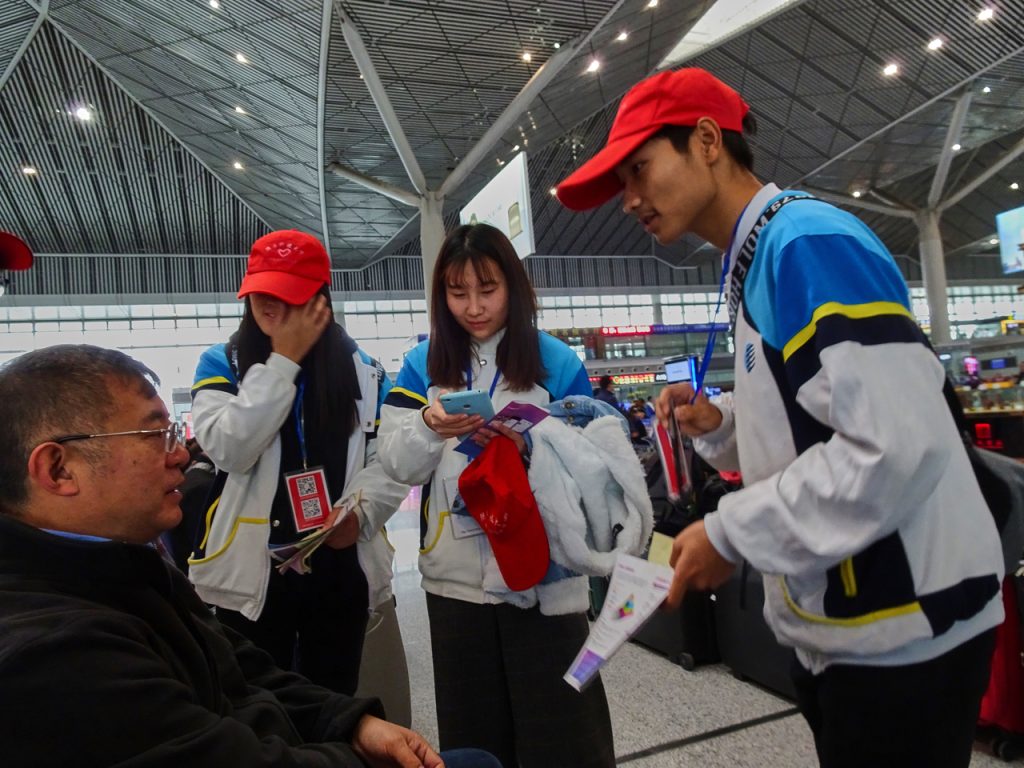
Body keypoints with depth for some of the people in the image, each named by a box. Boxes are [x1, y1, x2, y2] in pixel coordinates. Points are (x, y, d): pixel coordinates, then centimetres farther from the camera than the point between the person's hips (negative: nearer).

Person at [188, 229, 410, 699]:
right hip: (253, 571, -1)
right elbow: (230, 449, -18)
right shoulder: (221, 363, 0)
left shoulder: (361, 369, 4)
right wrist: (283, 361, -16)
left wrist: (361, 512, -16)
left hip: (340, 567, 2)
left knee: (334, 704, 17)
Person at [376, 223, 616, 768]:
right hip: (455, 578, 3)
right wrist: (430, 427, -21)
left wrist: (529, 448, -23)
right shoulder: (422, 364, 4)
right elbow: (397, 465, -2)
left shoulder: (557, 362, -3)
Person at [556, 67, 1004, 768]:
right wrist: (722, 427, 1)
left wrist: (732, 534, -19)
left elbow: (896, 446, -26)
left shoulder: (808, 241, -18)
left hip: (901, 631, -9)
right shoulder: (759, 264, 10)